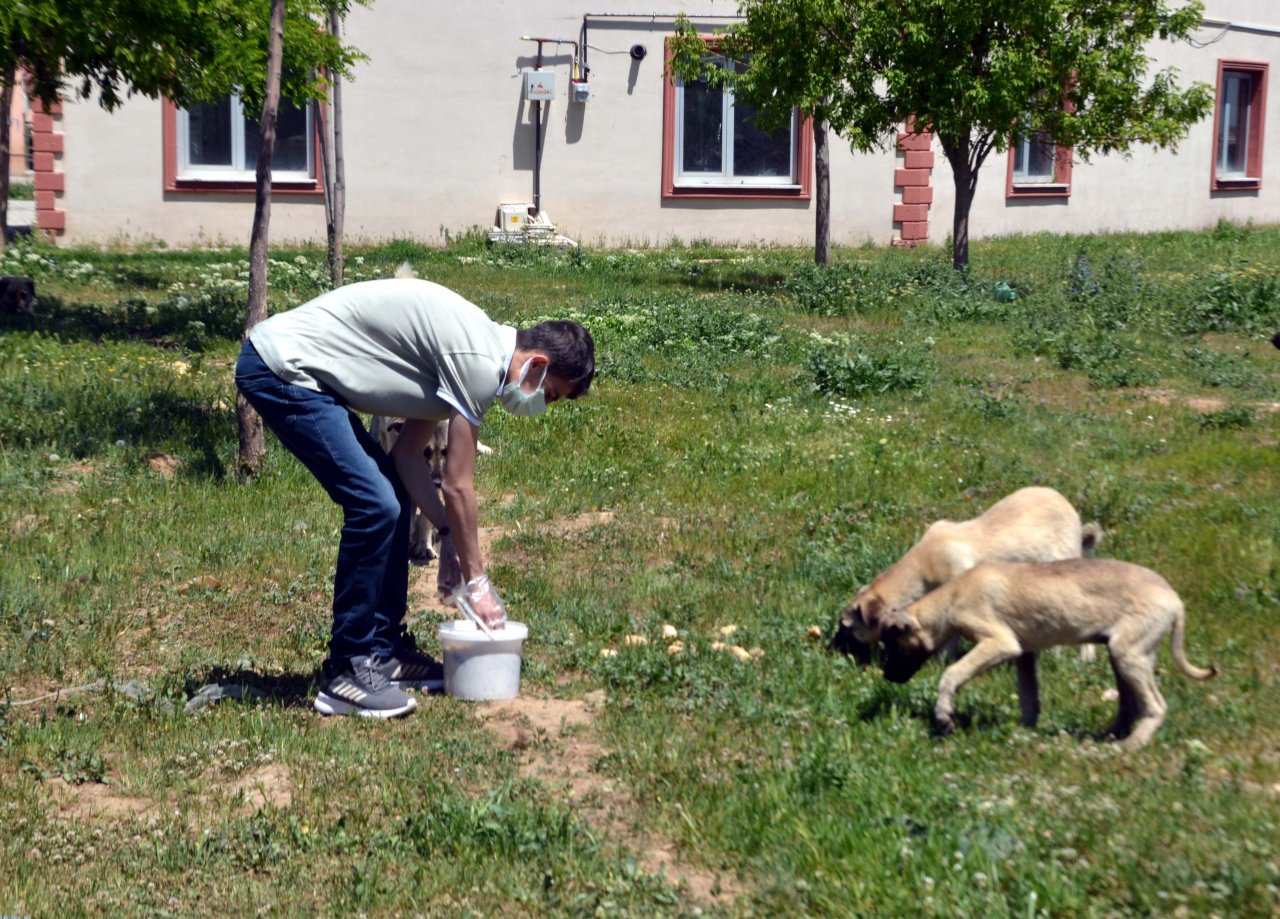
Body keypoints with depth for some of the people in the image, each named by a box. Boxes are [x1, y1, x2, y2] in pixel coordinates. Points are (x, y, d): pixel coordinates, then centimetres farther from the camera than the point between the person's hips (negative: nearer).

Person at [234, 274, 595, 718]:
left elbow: (407, 454, 16)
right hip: (280, 368, -11)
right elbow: (457, 486, -12)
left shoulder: (466, 351, 12)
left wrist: (448, 534, 11)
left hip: (297, 367, 11)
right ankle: (347, 673, -7)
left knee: (393, 499, 14)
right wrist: (476, 581, -1)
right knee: (375, 506, -16)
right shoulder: (480, 362, -18)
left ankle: (382, 652, 21)